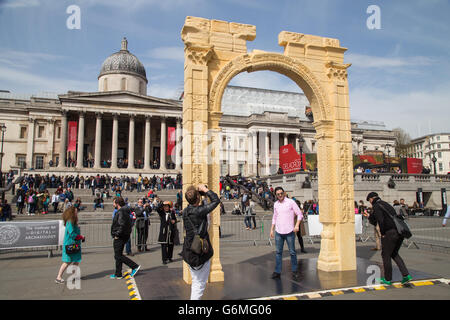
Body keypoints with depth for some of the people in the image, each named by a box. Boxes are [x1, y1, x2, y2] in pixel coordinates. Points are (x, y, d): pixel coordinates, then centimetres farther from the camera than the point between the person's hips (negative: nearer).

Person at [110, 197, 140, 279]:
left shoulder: (121, 212, -19)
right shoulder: (125, 211, 13)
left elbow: (122, 225, -31)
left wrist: (117, 234, -21)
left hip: (119, 238, -10)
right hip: (123, 236, 10)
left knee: (118, 256, -3)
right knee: (118, 255, 15)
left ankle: (135, 266, -4)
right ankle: (118, 274, 21)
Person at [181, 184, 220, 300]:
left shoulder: (185, 211, 0)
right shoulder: (199, 211, -21)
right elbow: (216, 200, -14)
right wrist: (205, 190, -4)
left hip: (189, 253, 7)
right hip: (201, 253, -7)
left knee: (195, 282, 22)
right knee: (200, 284, 6)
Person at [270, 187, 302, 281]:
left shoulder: (291, 202, -4)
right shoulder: (276, 204, 10)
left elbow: (300, 214, -3)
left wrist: (297, 225, -16)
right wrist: (272, 229, 16)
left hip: (289, 231, -4)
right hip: (278, 232, 4)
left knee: (292, 252, 4)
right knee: (278, 252, 6)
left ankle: (294, 272, 15)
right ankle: (277, 272, 12)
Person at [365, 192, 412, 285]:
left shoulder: (376, 206, -4)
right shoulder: (386, 204, 22)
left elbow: (381, 221, -19)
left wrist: (382, 233, -9)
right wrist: (369, 216, 35)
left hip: (390, 233, -8)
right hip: (399, 232, 8)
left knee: (386, 255, 7)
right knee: (394, 254, 23)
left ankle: (388, 279, 18)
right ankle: (406, 275, 12)